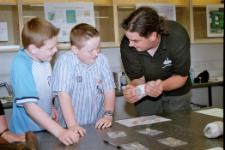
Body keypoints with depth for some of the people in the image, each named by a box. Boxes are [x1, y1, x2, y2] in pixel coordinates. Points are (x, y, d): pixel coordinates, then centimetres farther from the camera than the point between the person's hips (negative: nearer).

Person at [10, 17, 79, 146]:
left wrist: (51, 109, 4)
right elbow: (30, 106, -31)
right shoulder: (21, 65, -26)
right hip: (27, 133, -7)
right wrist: (59, 132, -36)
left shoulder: (43, 58, -3)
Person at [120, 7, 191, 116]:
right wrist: (134, 90, -39)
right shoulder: (127, 45, -28)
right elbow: (137, 78, -16)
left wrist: (162, 86, -40)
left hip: (176, 93, 0)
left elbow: (181, 76, -20)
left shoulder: (178, 37, -31)